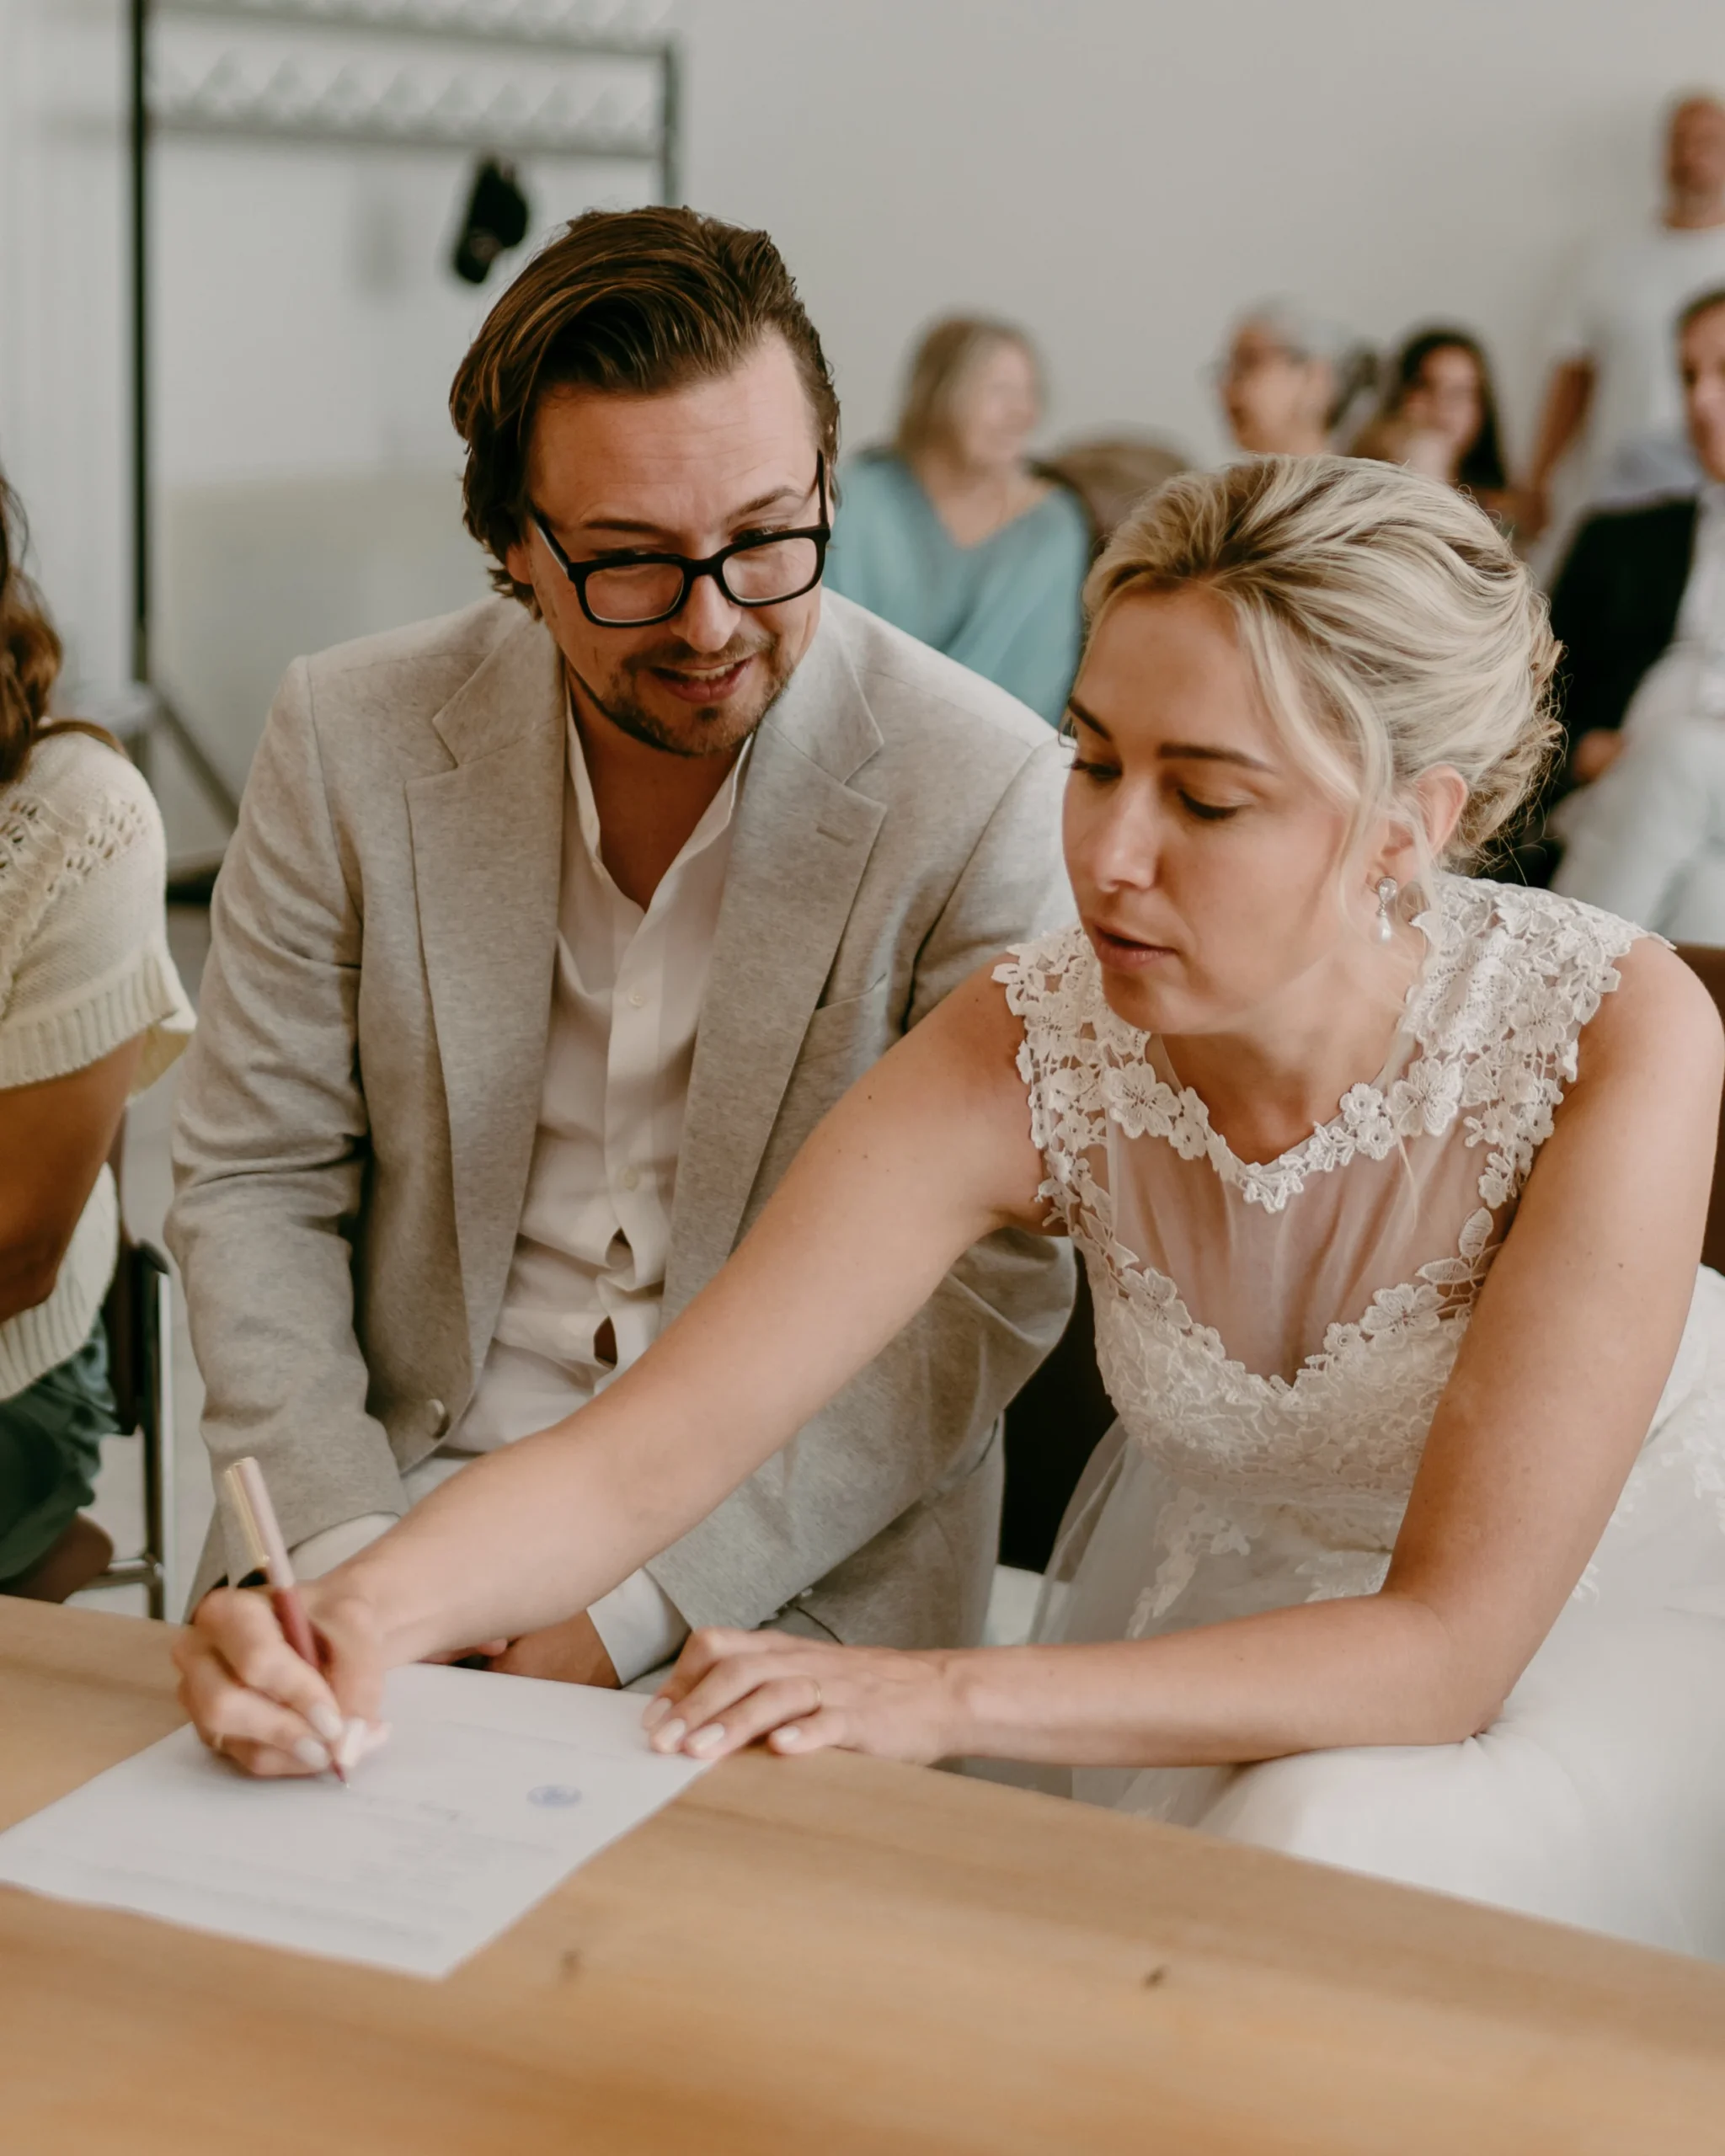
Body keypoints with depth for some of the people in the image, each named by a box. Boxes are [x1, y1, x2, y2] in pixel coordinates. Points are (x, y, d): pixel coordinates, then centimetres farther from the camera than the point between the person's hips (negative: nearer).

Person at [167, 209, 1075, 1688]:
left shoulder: (986, 792, -12)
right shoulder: (352, 738, -4)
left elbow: (991, 1286, -10)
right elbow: (253, 1182, 3)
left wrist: (647, 1595, -17)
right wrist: (341, 1539, -12)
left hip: (796, 1577, -2)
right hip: (412, 1485, 3)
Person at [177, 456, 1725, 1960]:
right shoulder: (1026, 1057, -23)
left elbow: (1450, 1643, -31)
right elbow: (636, 1461, -25)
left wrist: (944, 1697, -41)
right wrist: (362, 1612, -47)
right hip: (1213, 1605, 3)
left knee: (1323, 1859, -31)